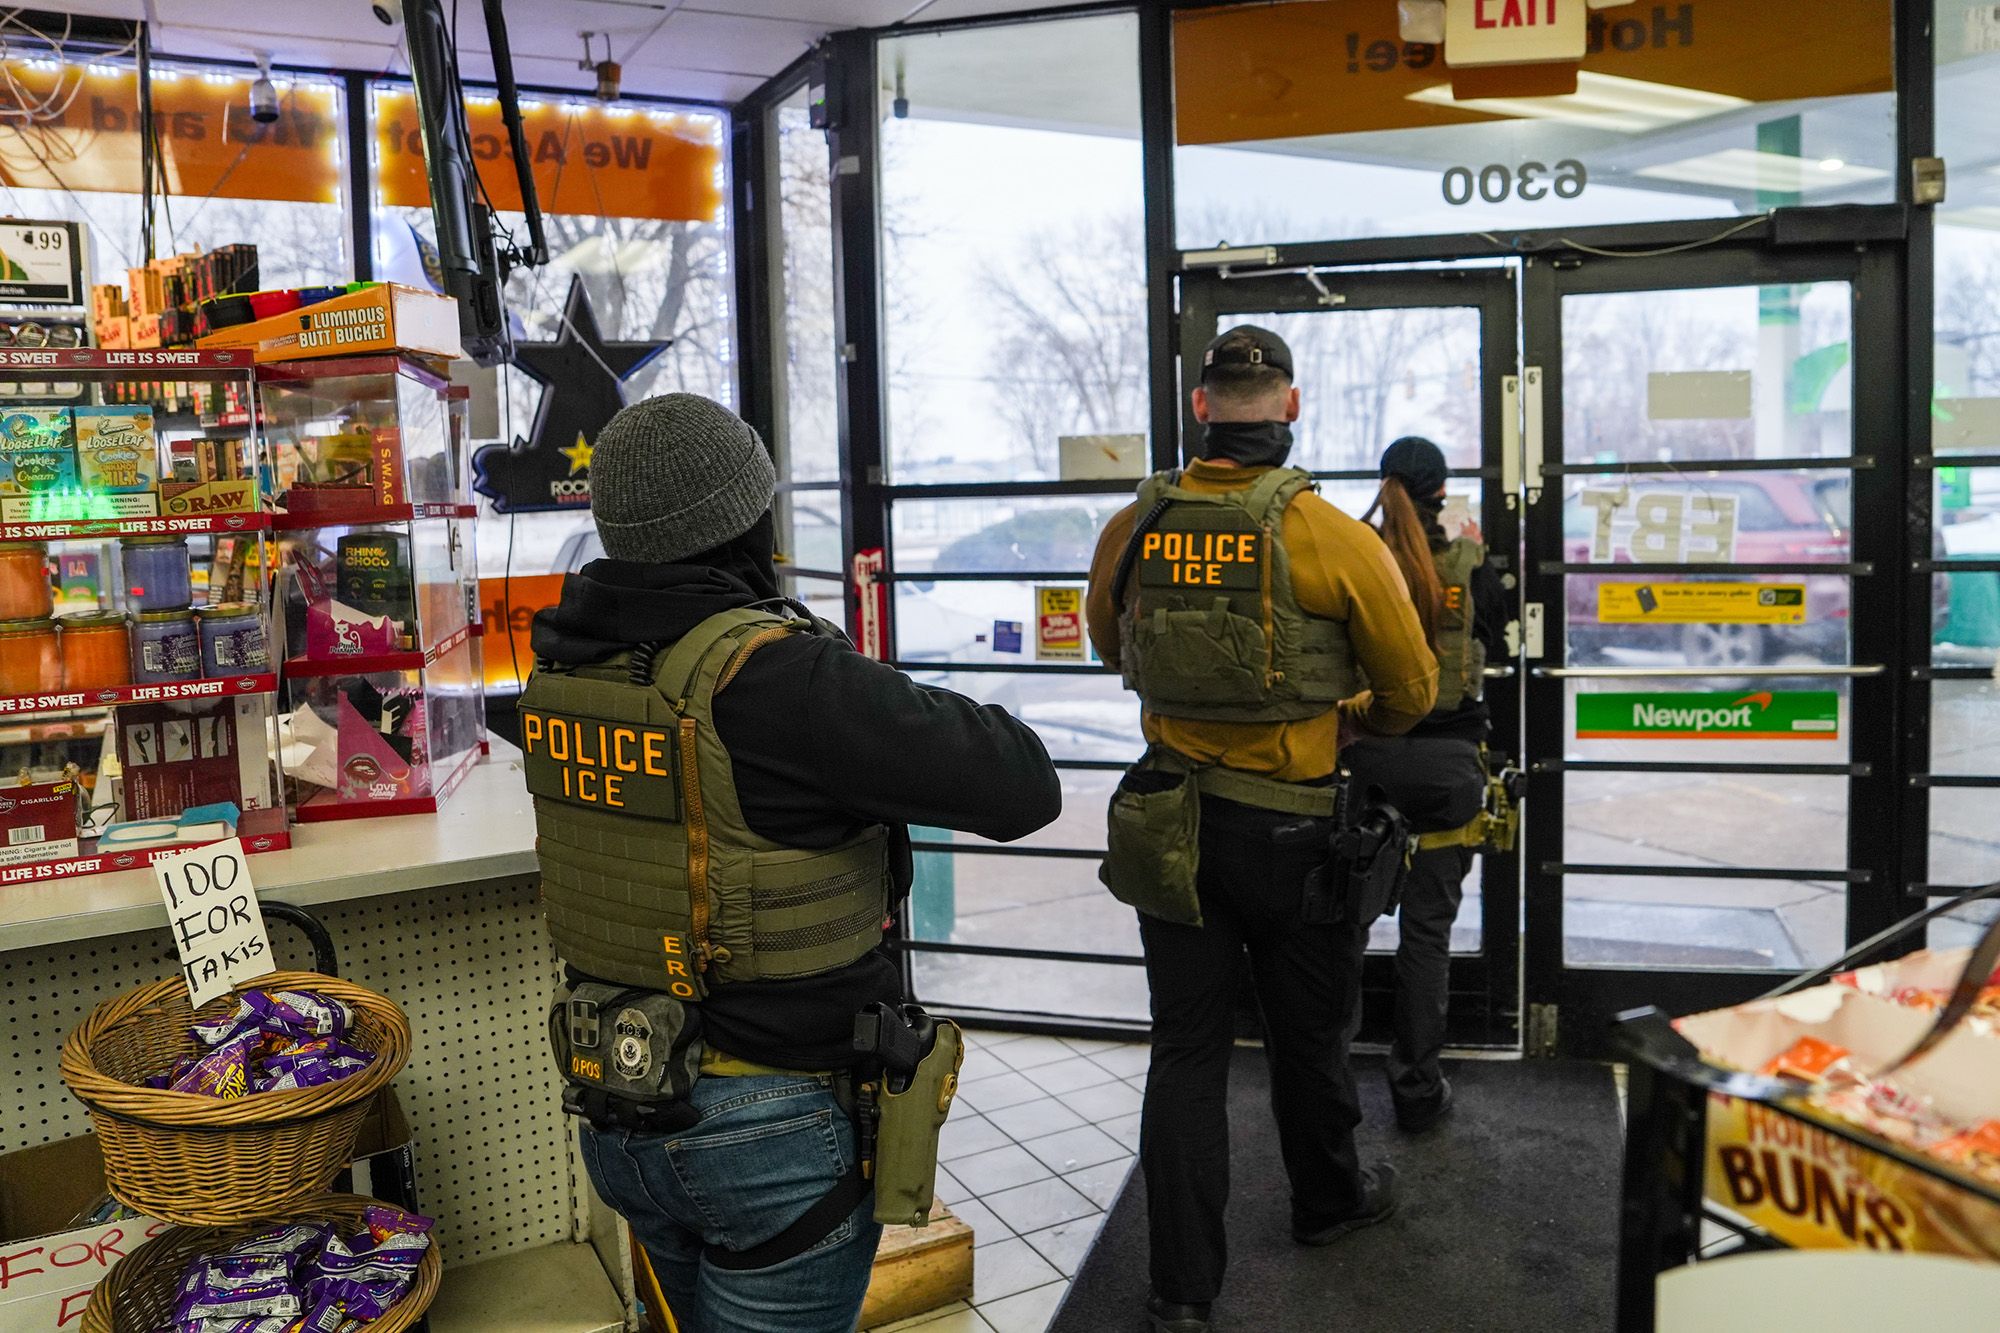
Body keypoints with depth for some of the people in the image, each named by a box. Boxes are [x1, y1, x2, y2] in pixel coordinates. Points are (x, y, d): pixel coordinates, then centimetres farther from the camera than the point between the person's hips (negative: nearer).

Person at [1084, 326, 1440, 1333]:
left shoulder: (1131, 531, -5)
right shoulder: (1338, 540, -14)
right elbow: (1411, 692, -2)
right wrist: (1360, 730, 19)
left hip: (1170, 825, 2)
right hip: (1296, 827, -2)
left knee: (1185, 1048, 10)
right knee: (1307, 1032, 20)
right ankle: (1328, 1201, 45)